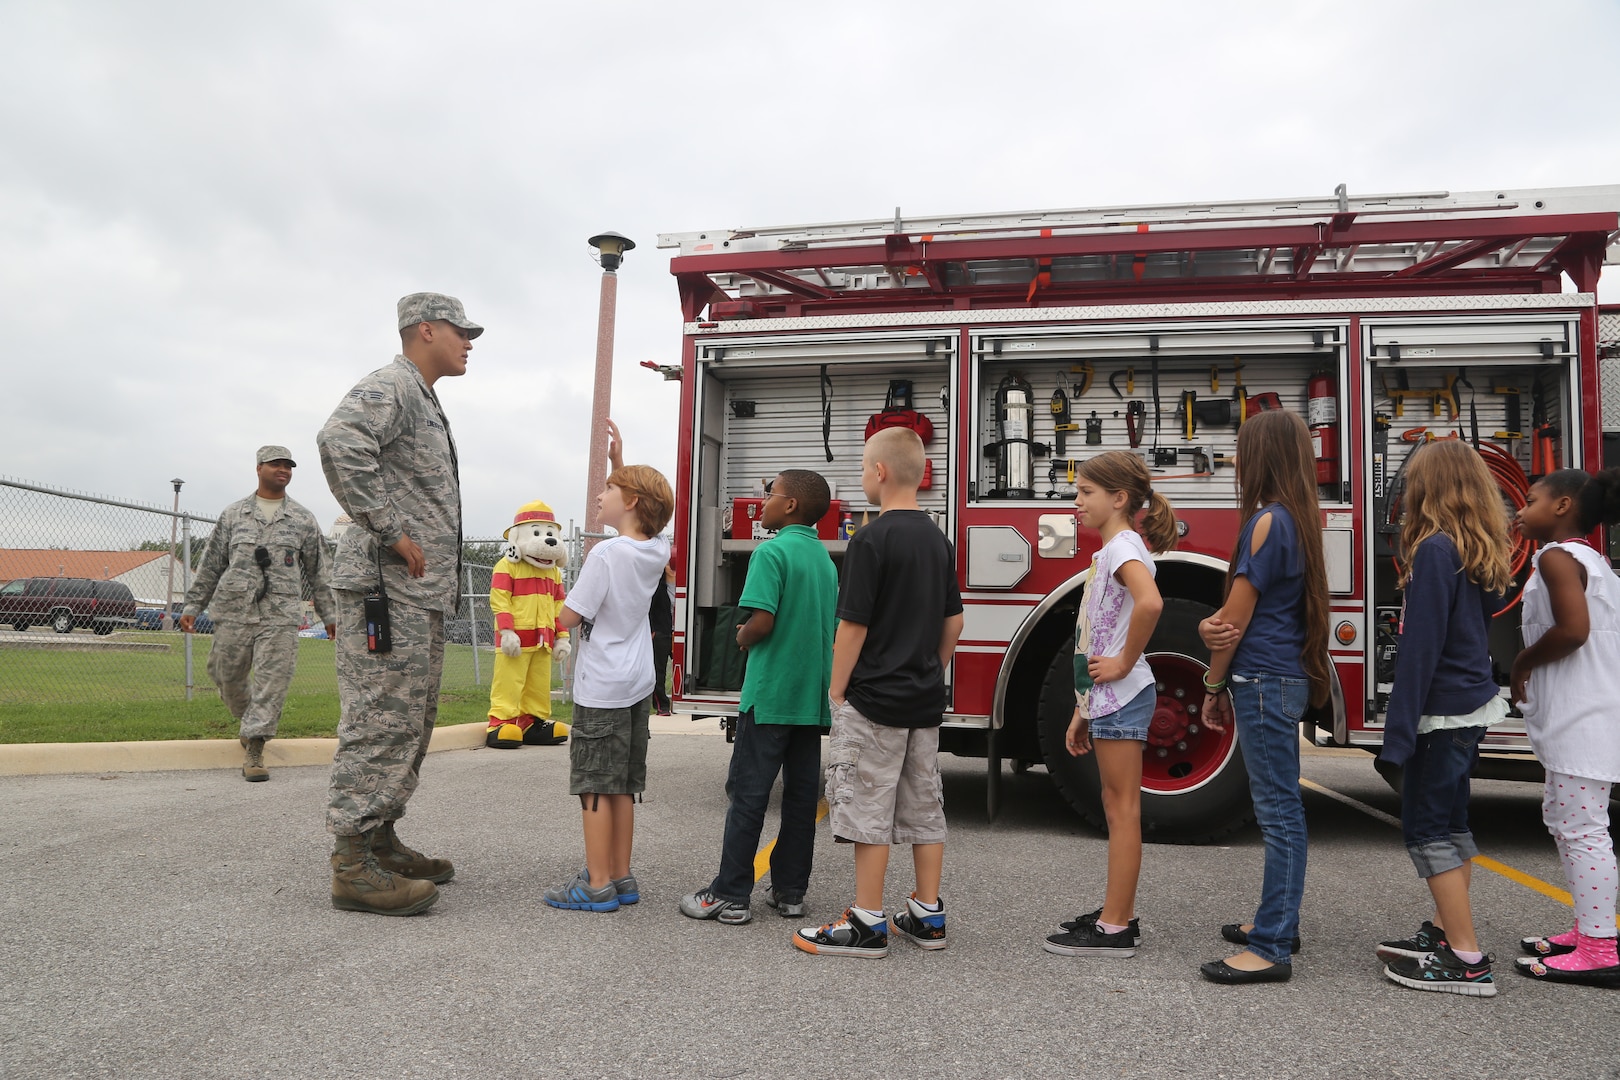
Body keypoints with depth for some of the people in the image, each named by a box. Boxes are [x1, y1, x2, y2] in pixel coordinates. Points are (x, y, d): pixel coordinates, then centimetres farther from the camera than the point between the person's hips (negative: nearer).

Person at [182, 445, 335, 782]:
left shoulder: (303, 520, 10)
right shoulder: (233, 514, 12)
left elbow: (318, 572, 13)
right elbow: (211, 565, 14)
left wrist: (329, 615, 11)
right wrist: (192, 605, 10)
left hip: (281, 617, -1)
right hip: (233, 612, 2)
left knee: (272, 682, -8)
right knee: (227, 676, 9)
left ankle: (254, 751, -3)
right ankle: (249, 720, 37)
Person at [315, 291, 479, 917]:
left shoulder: (425, 403, 24)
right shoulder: (390, 386, -8)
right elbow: (340, 442, -29)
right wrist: (390, 531, -24)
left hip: (423, 593, 10)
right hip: (387, 588, -10)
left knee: (410, 724, 14)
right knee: (381, 723, -9)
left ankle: (380, 842, 24)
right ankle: (354, 865, -3)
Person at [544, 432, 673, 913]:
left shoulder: (606, 554, -18)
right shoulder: (658, 550, 3)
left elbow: (567, 618, -16)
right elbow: (642, 507, 24)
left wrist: (567, 601, 4)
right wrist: (618, 461, 20)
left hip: (602, 691, -7)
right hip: (638, 685, 8)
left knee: (594, 787, 1)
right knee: (622, 788, 14)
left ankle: (597, 884, 6)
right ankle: (621, 878, 21)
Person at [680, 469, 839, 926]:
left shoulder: (772, 552, -12)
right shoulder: (826, 558, 12)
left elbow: (762, 621, -22)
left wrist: (742, 638, -1)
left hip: (770, 694, -7)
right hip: (813, 695, 7)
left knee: (749, 793, -1)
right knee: (802, 793, 10)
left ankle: (730, 895, 4)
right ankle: (790, 891, 17)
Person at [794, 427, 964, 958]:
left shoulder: (872, 539, -15)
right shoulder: (938, 539, 9)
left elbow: (853, 626, -16)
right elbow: (953, 622, 13)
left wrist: (837, 691, -6)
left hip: (875, 698, -8)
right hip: (926, 699, 8)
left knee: (868, 810, 0)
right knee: (924, 805, 13)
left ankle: (867, 924, 6)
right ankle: (927, 915, 21)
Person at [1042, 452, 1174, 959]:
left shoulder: (1124, 546, -12)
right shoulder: (1111, 550, 17)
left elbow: (1150, 602, -36)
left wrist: (1124, 663, -23)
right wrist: (1083, 712, 19)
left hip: (1121, 696, -10)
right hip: (1108, 698, 10)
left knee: (1122, 808, -4)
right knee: (1117, 807, 14)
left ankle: (1115, 929, 2)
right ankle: (1118, 914, 24)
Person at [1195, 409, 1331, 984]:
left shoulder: (1267, 521, -16)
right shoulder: (1297, 520, 14)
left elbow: (1237, 615, -12)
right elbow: (1240, 609, 10)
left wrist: (1213, 685, -2)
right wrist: (1212, 626, -10)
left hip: (1263, 680, -10)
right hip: (1287, 677, 10)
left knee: (1278, 809, -6)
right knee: (1280, 806, 17)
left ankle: (1271, 948, -1)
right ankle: (1279, 921, 29)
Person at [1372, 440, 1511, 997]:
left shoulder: (1435, 549, -18)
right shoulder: (1481, 550, 9)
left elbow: (1422, 645, -20)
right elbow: (1490, 609, 16)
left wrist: (1400, 727, -17)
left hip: (1442, 710, -9)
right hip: (1474, 704, 9)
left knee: (1425, 828, -2)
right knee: (1450, 820, 17)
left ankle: (1467, 961, 2)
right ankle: (1444, 930, 28)